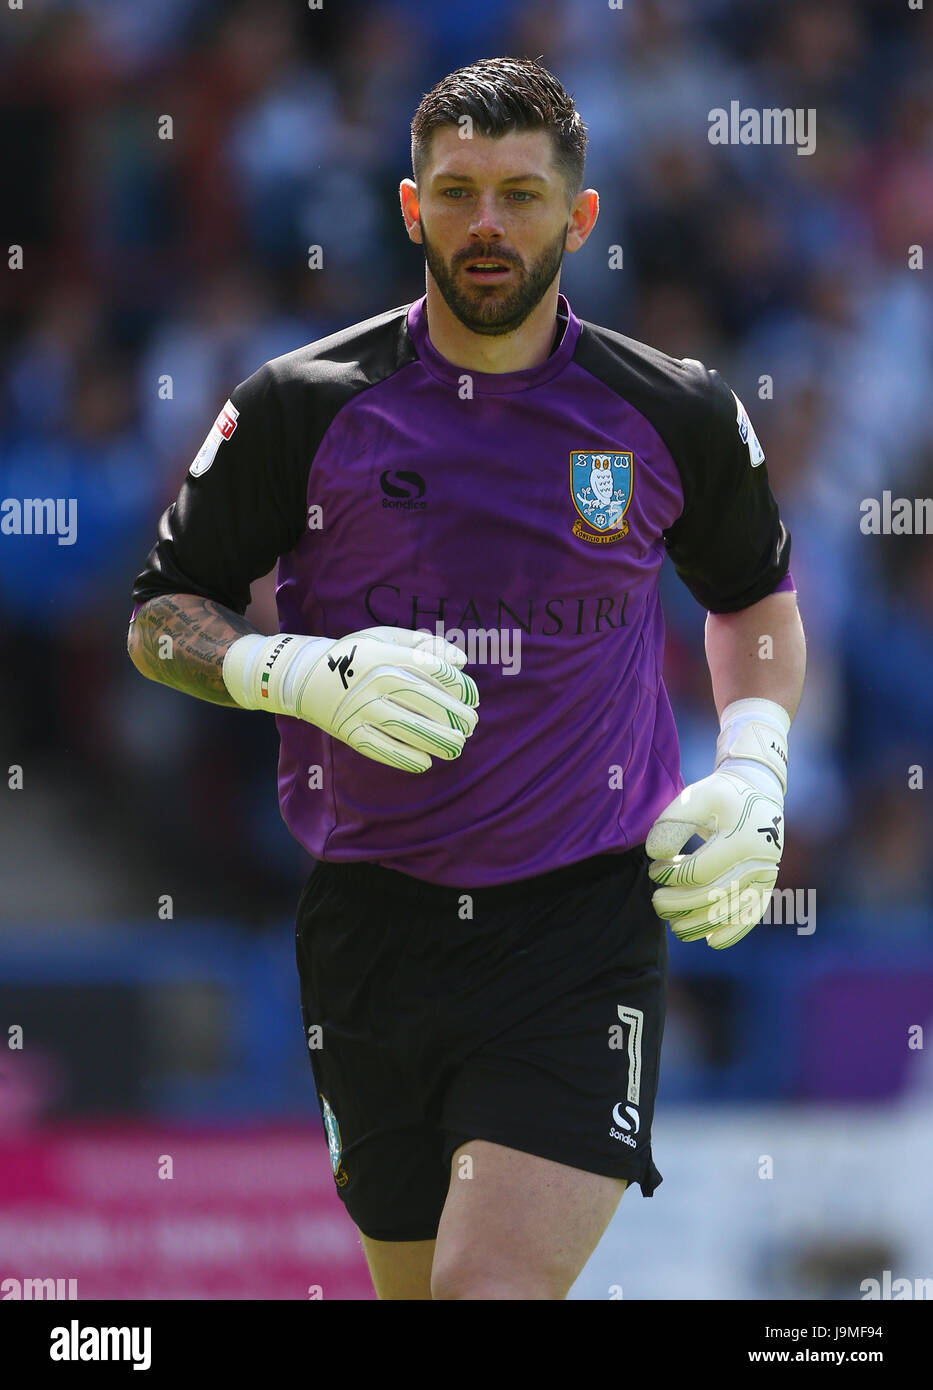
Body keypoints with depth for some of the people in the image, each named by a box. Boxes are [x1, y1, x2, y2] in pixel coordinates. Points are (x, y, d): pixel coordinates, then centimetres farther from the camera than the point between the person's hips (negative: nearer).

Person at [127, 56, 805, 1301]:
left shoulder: (677, 416, 1)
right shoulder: (305, 406, -2)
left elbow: (754, 590, 20)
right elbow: (160, 617, 5)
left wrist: (755, 768, 4)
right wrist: (302, 672, -14)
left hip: (587, 927, -2)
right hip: (373, 912, 2)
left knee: (495, 1288, -20)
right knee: (415, 1282, 11)